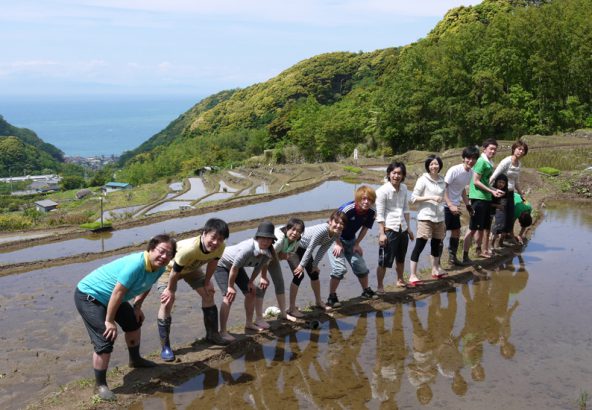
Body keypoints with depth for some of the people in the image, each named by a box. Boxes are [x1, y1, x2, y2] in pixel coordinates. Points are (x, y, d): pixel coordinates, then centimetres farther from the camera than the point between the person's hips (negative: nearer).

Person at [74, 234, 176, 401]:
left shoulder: (159, 268, -7)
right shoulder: (136, 264, -35)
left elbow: (146, 286, 15)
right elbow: (118, 293, -31)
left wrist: (137, 307, 14)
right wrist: (109, 321, -23)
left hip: (110, 298, 10)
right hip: (88, 295, -10)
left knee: (134, 322, 23)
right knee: (105, 341, -17)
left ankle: (135, 360, 48)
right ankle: (100, 385, 1)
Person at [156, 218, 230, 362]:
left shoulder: (220, 247, -31)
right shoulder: (188, 249, -48)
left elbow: (212, 262, -8)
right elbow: (175, 271, -31)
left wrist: (207, 282, 1)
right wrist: (170, 289, -16)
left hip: (191, 267, 6)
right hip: (170, 267, -6)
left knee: (208, 294, 7)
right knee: (167, 302, -16)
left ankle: (212, 334, 25)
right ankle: (165, 347, -7)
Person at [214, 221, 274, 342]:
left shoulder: (268, 252, -20)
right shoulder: (247, 248, -42)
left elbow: (260, 265, 1)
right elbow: (234, 268, -31)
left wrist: (251, 281, 1)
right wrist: (230, 286, -19)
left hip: (237, 265, 8)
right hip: (221, 264, -8)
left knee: (251, 292, 10)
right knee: (229, 296, -20)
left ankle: (249, 323, 29)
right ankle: (223, 331, -13)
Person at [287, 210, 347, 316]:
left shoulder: (337, 234, -14)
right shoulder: (322, 230, -38)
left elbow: (323, 250, -4)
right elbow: (310, 248, -30)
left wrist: (315, 265, -2)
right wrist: (301, 265, -23)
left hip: (303, 248, 8)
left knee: (314, 273, 13)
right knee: (299, 275, -14)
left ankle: (319, 302, 33)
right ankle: (292, 308, -5)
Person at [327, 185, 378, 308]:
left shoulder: (371, 212, -15)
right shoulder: (347, 209, -33)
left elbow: (365, 228, 1)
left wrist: (357, 244, -1)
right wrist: (338, 244, -19)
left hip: (351, 240, 6)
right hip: (335, 238, -6)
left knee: (361, 266, 11)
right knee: (340, 268, -16)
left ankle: (366, 291, 34)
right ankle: (332, 297, -3)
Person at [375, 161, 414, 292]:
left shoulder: (404, 188, 5)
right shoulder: (382, 191, -14)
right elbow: (380, 214, -15)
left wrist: (408, 228, 15)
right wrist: (381, 233, -18)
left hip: (402, 229, 7)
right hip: (389, 229, -7)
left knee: (401, 258, 22)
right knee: (384, 261, -4)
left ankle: (400, 280, 40)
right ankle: (380, 286, 8)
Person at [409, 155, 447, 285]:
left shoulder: (442, 181, 10)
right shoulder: (423, 180, -7)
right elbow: (413, 198, -9)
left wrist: (444, 221, 17)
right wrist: (431, 197, -19)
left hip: (439, 218, 6)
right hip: (425, 218, -6)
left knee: (436, 245, 16)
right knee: (419, 245, -8)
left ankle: (435, 270, 32)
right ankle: (413, 275, -7)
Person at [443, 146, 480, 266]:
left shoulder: (471, 172, 3)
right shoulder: (454, 170, -21)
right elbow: (443, 189, -21)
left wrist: (467, 204, 14)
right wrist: (450, 205, -27)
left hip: (455, 206, 8)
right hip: (445, 205, -8)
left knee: (456, 232, 15)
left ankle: (452, 257, 29)